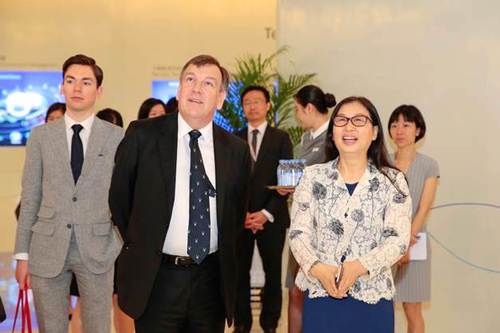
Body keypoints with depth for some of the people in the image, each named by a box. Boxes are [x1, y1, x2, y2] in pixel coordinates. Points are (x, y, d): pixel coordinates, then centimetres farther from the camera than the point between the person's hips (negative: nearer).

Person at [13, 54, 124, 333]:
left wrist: (124, 248, 1)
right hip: (47, 249, 1)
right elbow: (30, 198, 5)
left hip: (97, 249, -1)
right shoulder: (41, 135, 5)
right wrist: (22, 254, 2)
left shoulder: (117, 137, 1)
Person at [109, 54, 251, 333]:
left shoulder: (236, 149, 3)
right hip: (156, 278, -2)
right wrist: (138, 243, 8)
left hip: (212, 279, 2)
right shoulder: (143, 135, -5)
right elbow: (119, 195, 5)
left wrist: (225, 258, 12)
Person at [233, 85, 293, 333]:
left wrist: (266, 213, -11)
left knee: (273, 273, 5)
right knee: (239, 273, 2)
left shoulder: (281, 138, 5)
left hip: (271, 218, -1)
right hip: (239, 218, 1)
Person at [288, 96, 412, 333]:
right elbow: (298, 232, -1)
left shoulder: (392, 181, 0)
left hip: (372, 298, 0)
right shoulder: (313, 177, 3)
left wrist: (361, 266, -22)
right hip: (320, 294, 1)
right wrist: (316, 267, -19)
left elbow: (399, 239, -7)